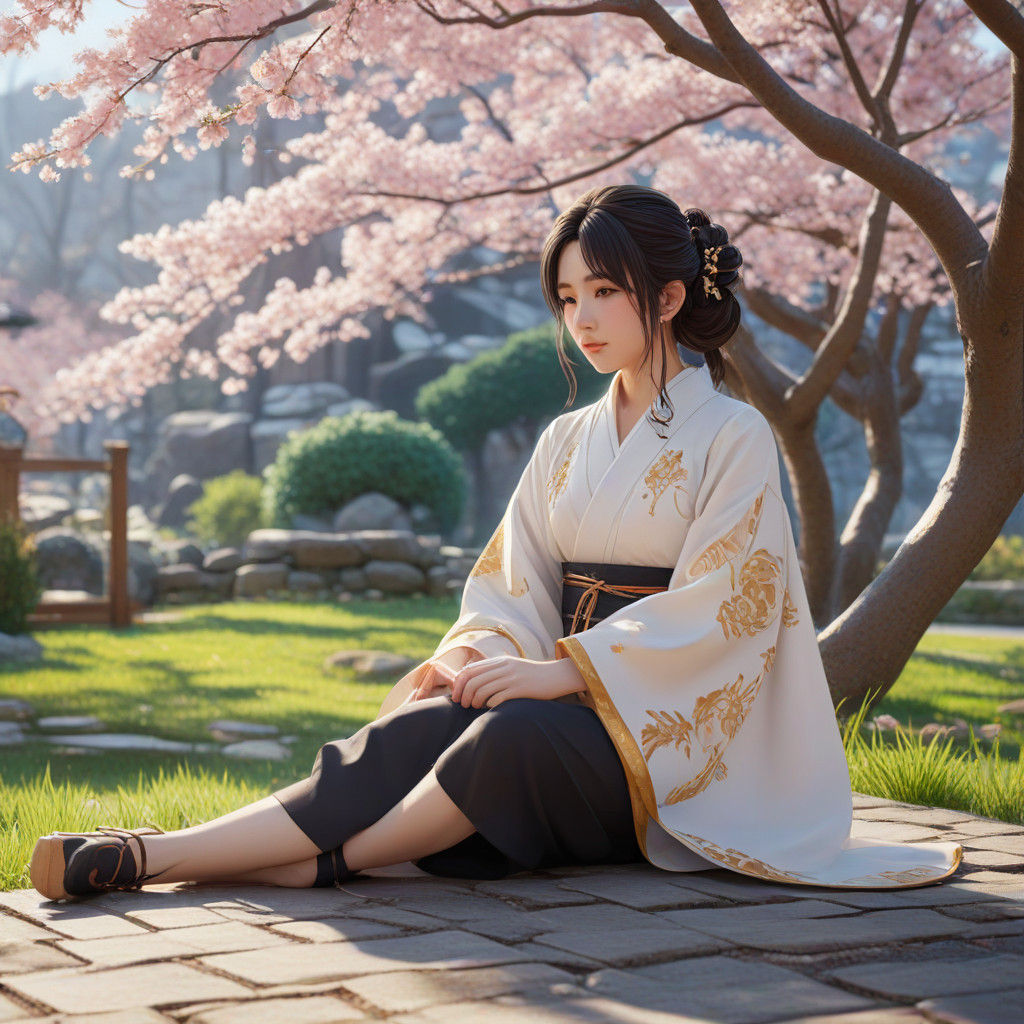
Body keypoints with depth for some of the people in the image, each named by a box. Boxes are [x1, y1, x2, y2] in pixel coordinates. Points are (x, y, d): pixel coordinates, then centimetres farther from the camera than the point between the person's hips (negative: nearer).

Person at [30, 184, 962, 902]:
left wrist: (560, 670, -20)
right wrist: (483, 649, -13)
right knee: (417, 727, -28)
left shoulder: (733, 435, -3)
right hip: (574, 696, 4)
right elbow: (512, 580, 11)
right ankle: (151, 858, -43)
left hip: (667, 727, -4)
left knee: (518, 735, -38)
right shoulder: (567, 441, 17)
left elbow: (712, 613, -12)